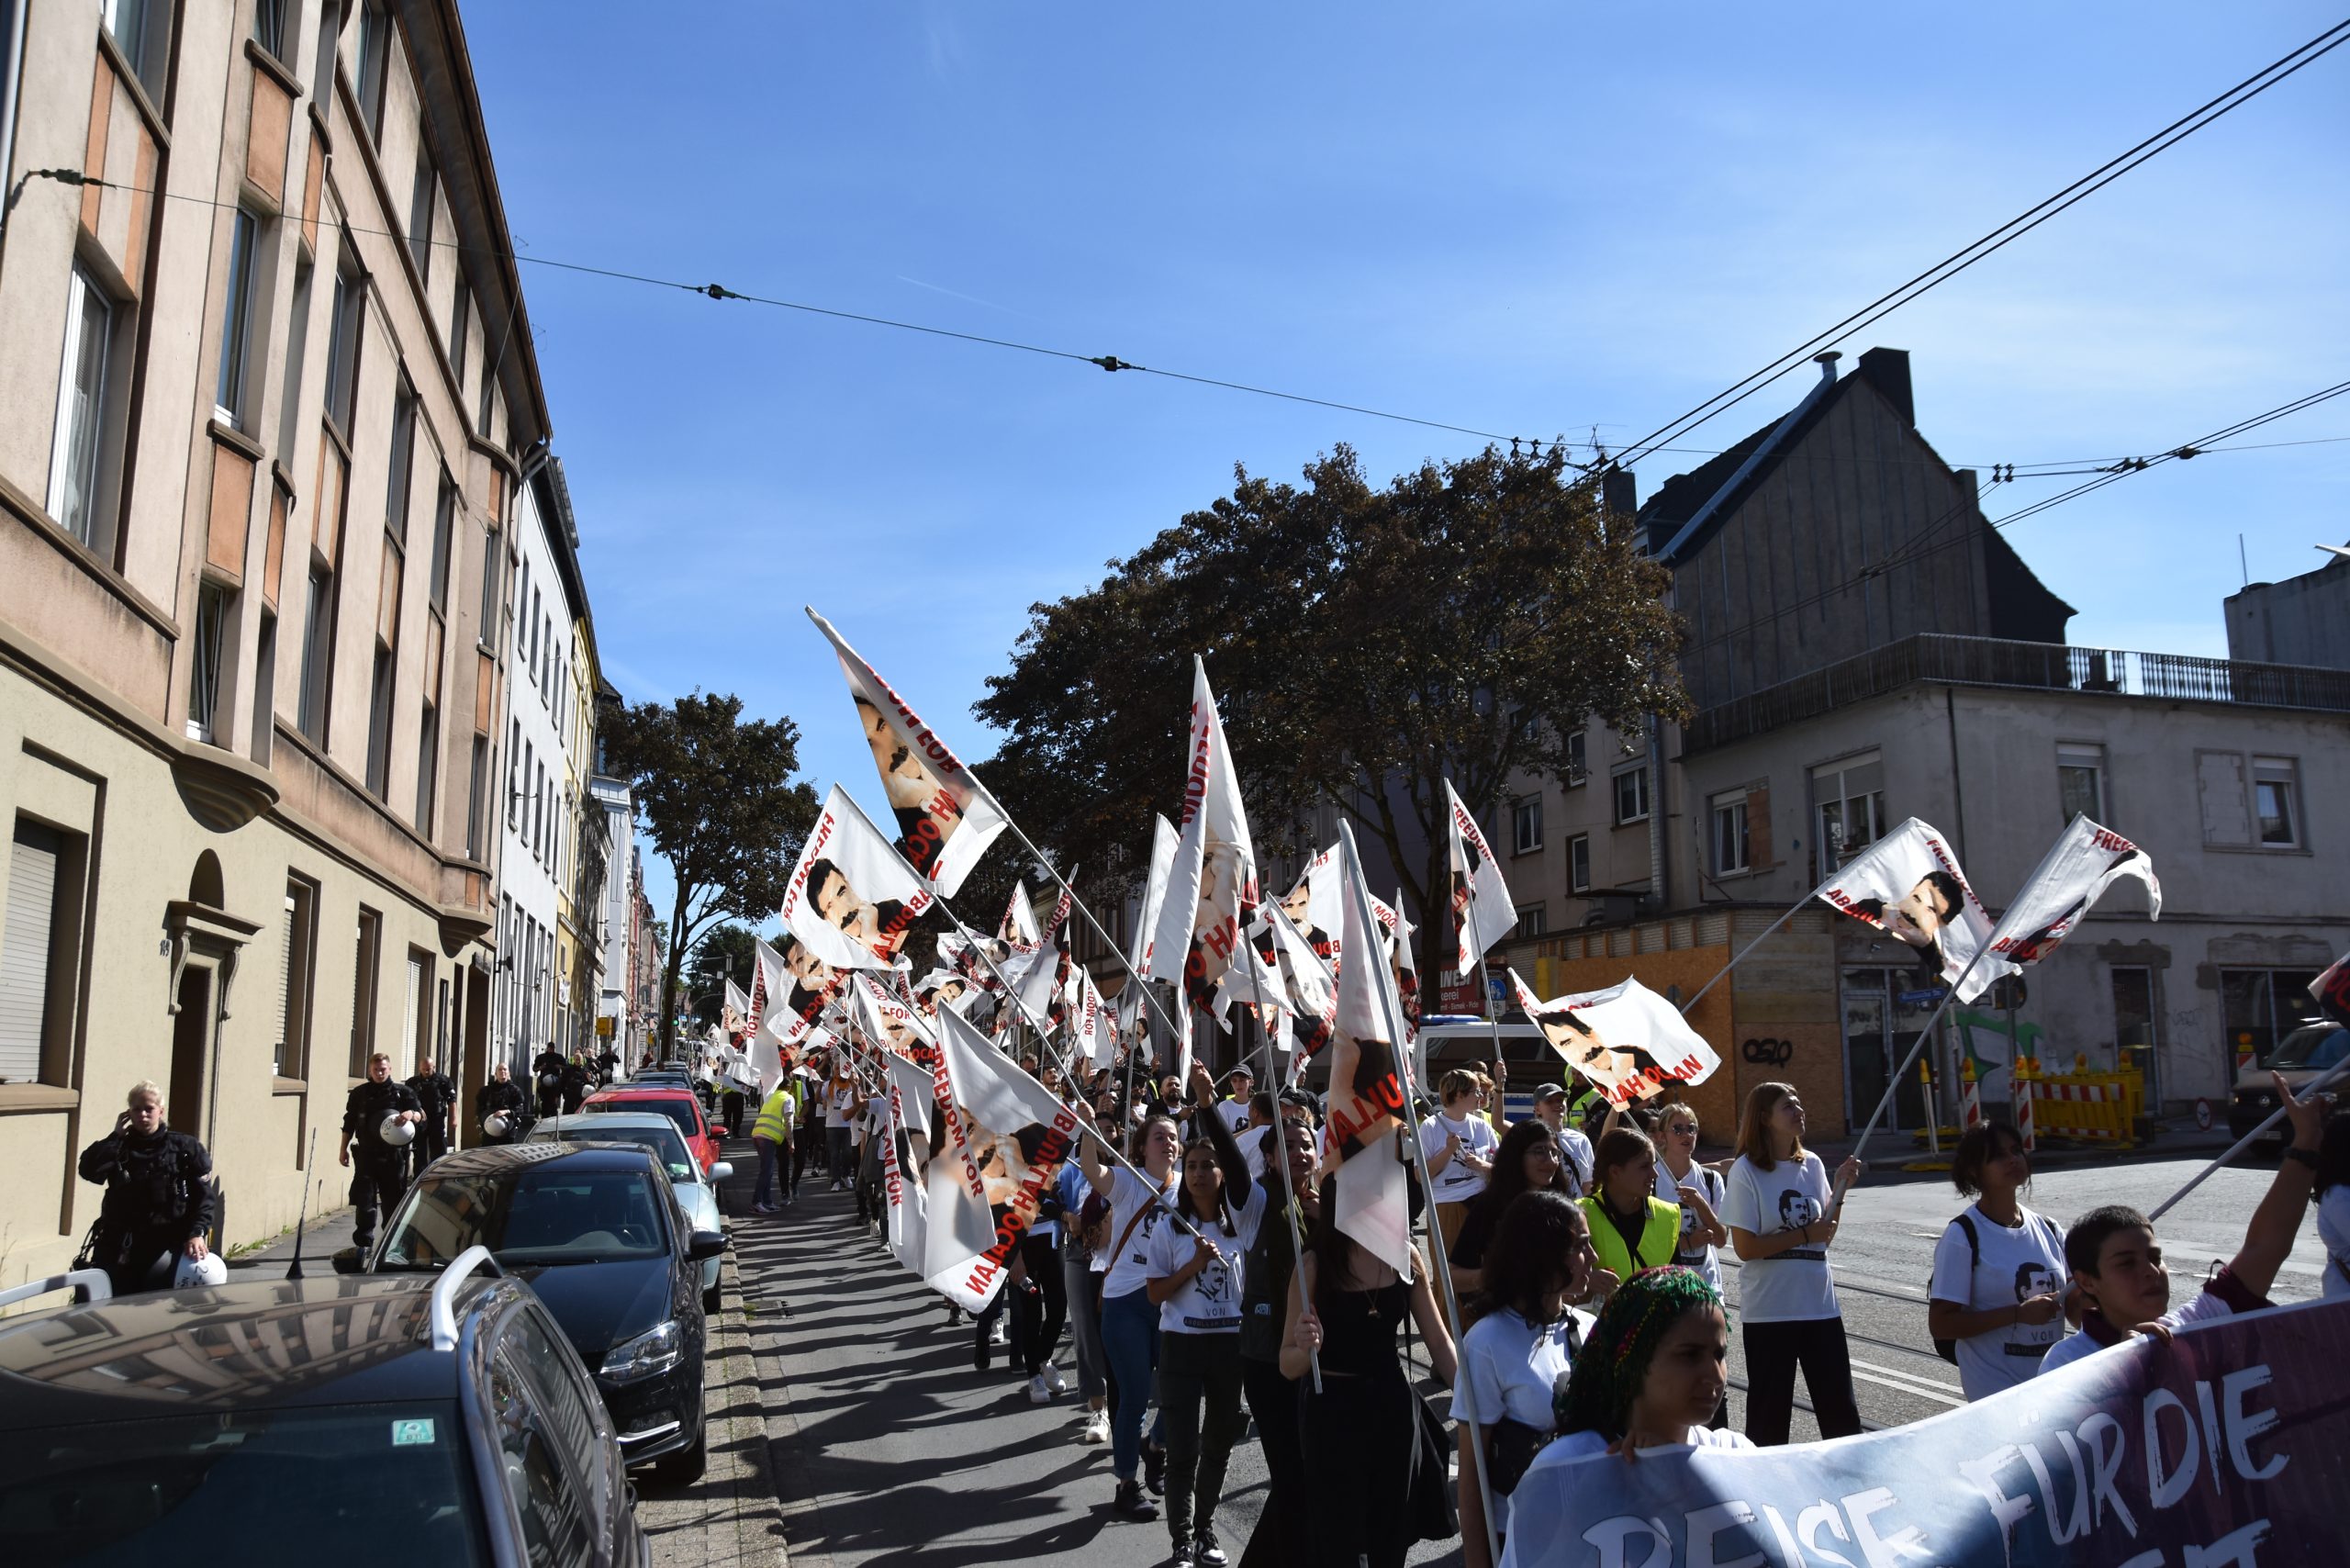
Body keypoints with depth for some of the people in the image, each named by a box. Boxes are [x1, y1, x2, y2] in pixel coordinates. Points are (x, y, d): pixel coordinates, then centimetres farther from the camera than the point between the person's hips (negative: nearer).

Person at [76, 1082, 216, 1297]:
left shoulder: (184, 1148, 4)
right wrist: (116, 1135, -5)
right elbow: (88, 1169, -12)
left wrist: (197, 1233, -12)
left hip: (165, 1246, -2)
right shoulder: (120, 1147, 9)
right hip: (118, 1249, 2)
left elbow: (202, 1196, 0)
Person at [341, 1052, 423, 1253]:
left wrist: (411, 1114, -28)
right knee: (365, 1201, -4)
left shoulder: (402, 1092, 3)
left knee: (393, 1201, 7)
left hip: (393, 1155, -1)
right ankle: (363, 1242, 1)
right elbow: (349, 1123, 14)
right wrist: (344, 1149, 9)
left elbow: (419, 1114, -5)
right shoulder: (359, 1093, 8)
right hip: (366, 1153, 1)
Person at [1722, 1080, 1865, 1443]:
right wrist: (1804, 1235, -13)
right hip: (1768, 1310, -5)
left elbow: (1825, 1233, 8)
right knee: (1770, 1413, 7)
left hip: (1819, 1304, 5)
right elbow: (1745, 1247, -14)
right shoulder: (1746, 1171, -11)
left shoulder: (1811, 1164, 5)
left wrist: (1839, 1188, -3)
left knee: (1841, 1411, 9)